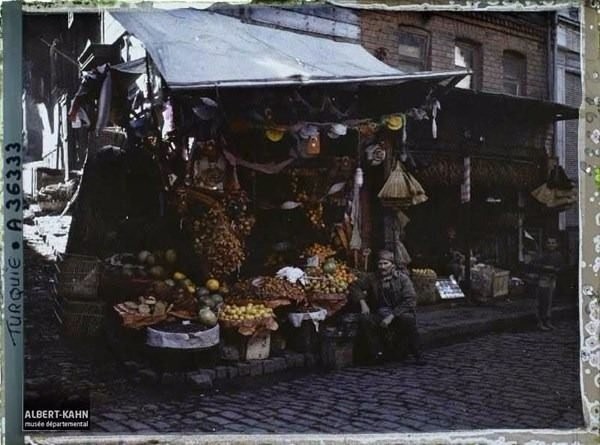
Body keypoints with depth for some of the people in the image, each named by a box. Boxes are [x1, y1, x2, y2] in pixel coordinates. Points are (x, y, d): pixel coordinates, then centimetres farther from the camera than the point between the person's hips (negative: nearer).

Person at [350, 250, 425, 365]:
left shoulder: (402, 278, -5)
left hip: (399, 314, -3)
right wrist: (362, 302, -5)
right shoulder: (372, 278, 6)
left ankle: (417, 355, -17)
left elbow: (410, 301, -13)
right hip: (379, 316, 3)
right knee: (365, 319, -27)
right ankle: (377, 353, -15)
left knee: (408, 318, -35)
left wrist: (391, 316, -21)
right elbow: (355, 286, 13)